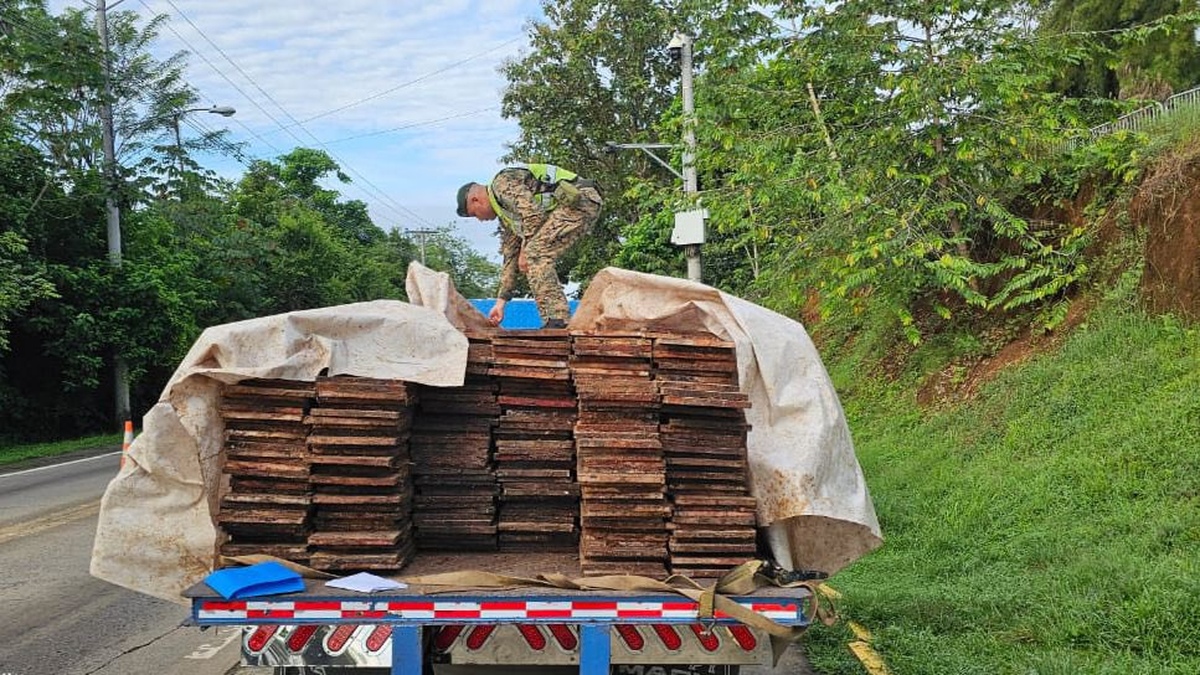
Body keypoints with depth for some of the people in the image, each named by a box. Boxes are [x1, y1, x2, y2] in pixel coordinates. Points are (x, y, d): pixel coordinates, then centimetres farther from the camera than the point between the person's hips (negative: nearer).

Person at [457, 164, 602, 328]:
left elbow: (532, 211, -20)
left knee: (535, 254, -15)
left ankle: (558, 321, -17)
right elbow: (510, 257, 25)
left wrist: (525, 249, -11)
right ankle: (552, 322, 10)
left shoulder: (502, 182, -5)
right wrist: (500, 302, 24)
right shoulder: (506, 214, 23)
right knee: (538, 259, 11)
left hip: (579, 198, -10)